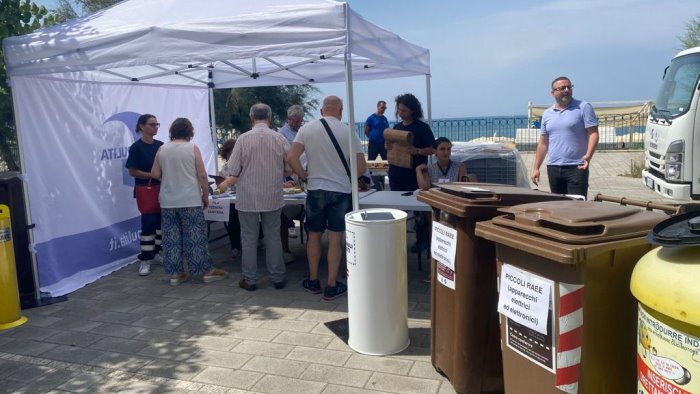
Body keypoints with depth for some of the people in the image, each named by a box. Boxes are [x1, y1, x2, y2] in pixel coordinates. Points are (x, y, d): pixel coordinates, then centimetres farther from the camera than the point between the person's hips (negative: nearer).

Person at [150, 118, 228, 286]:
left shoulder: (162, 149, 4)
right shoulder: (192, 148, -5)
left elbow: (155, 174, 7)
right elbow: (202, 175, -8)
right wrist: (205, 196, 2)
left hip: (168, 201, 3)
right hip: (190, 200, -3)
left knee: (172, 238, 8)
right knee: (196, 236, 3)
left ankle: (175, 273, 14)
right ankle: (207, 271, 10)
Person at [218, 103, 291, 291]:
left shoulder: (243, 139, -9)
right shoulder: (280, 139, -4)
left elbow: (233, 170, -6)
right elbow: (290, 168, 1)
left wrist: (226, 183, 14)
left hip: (248, 198, -2)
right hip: (273, 197, 2)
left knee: (249, 238, 9)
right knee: (273, 236, 12)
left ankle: (250, 279, 17)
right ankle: (277, 277, 18)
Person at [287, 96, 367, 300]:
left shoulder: (307, 129, -2)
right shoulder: (348, 132, -6)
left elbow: (291, 158, -9)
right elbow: (361, 167, -7)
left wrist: (304, 175, 5)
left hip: (315, 190, 2)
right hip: (341, 191, -1)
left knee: (314, 236, 16)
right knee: (335, 239, 5)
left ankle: (313, 281, 26)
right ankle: (331, 286, 12)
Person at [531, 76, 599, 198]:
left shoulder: (583, 107, 0)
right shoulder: (547, 114, 14)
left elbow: (593, 133, -5)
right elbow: (543, 143, 16)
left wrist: (588, 156, -22)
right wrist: (536, 168, 11)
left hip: (576, 168, -4)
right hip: (553, 168, 5)